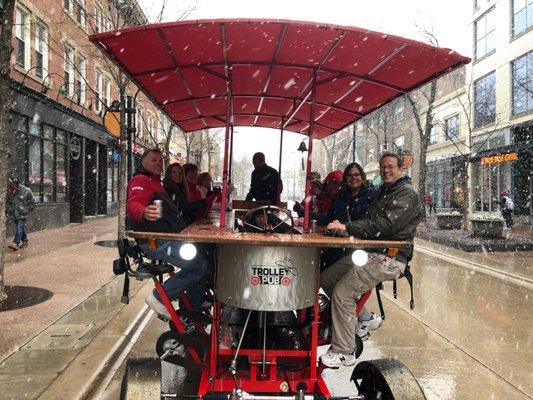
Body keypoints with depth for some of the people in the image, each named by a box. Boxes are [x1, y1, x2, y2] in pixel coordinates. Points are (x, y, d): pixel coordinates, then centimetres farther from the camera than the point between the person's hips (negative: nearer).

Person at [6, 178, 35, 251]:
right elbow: (8, 202, 21)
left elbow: (32, 203, -2)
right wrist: (8, 210, 9)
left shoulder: (26, 191, -9)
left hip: (22, 214, -6)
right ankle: (24, 241, 28)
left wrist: (26, 210, -6)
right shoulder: (10, 192, 5)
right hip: (15, 214, 6)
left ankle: (16, 244, -17)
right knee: (21, 228, 15)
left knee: (19, 228, -12)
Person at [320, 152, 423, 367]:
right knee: (326, 279, 7)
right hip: (370, 251, 10)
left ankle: (343, 353, -5)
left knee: (342, 292, -18)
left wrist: (347, 227, -24)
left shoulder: (407, 195, -9)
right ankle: (364, 318, 20)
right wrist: (342, 226, 5)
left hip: (389, 258, -10)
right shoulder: (382, 192, 21)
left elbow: (384, 226, -21)